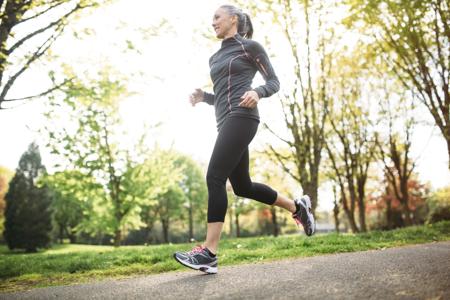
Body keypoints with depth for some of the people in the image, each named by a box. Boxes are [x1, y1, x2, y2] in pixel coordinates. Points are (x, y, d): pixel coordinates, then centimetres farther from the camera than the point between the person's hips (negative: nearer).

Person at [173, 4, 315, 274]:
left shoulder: (250, 46, 5)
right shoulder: (215, 58, 25)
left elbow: (274, 82, 3)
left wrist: (257, 92, -18)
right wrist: (202, 97, 10)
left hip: (242, 117, -9)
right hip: (226, 121, 9)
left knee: (215, 177, -20)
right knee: (242, 186, 10)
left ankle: (209, 254, -21)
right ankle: (297, 206, 28)